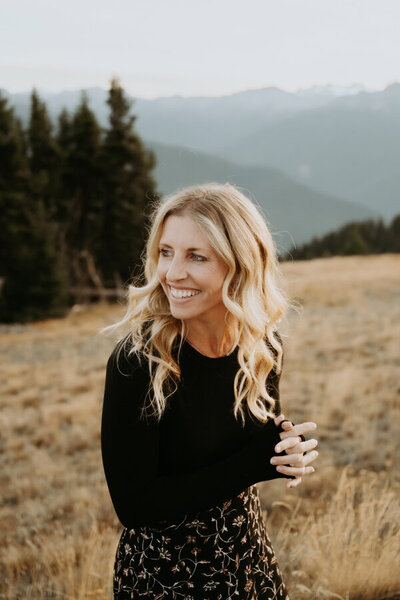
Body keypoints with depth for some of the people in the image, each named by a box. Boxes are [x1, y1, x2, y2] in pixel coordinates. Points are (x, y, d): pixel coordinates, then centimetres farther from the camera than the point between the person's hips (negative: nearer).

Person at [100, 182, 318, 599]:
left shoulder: (263, 345, -9)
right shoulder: (136, 361, -24)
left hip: (249, 555, 5)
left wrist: (287, 445, -16)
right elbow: (133, 505, -23)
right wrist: (258, 462, -24)